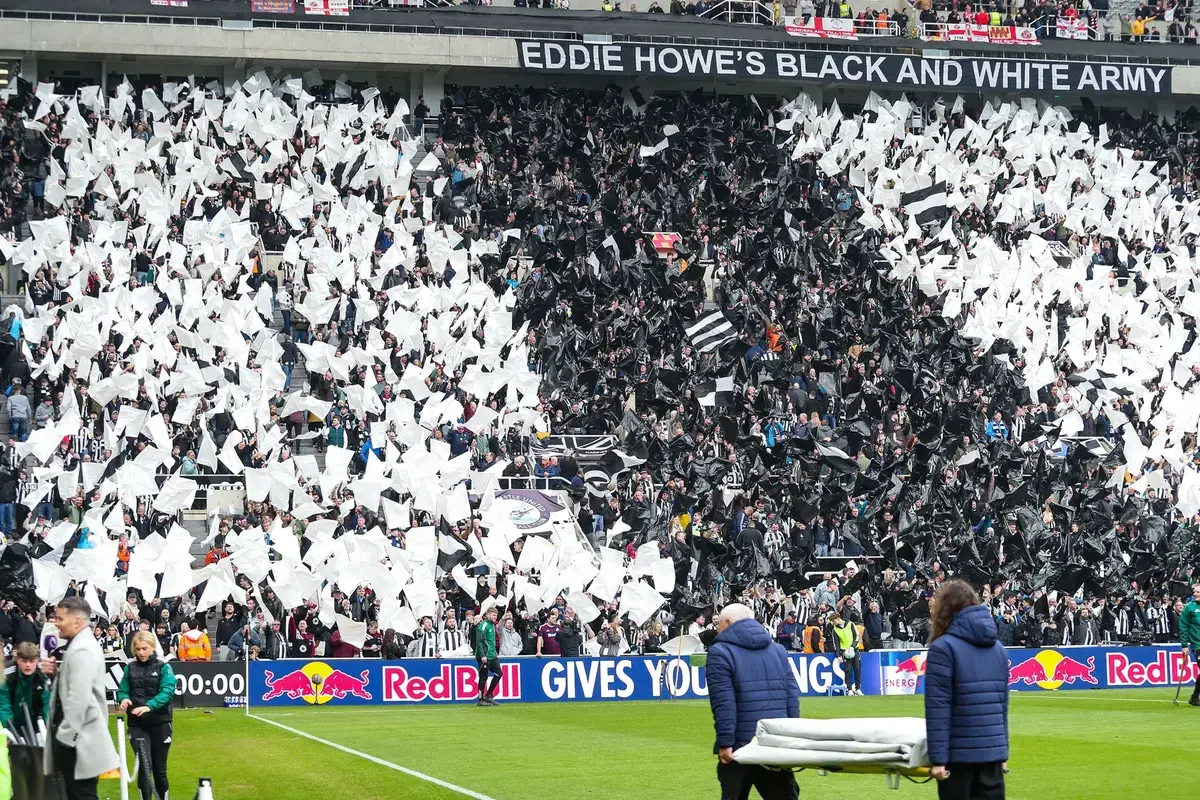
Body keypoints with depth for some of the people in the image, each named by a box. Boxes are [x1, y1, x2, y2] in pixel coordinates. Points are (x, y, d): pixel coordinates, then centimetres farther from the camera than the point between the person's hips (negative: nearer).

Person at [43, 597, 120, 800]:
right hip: (74, 735, 11)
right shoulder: (79, 645, 15)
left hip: (78, 739, -11)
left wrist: (66, 734, -22)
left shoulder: (82, 650, -19)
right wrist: (58, 673, 10)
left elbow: (79, 697, -25)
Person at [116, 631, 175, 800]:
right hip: (137, 724, 1)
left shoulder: (163, 667, -3)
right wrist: (123, 699, -19)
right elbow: (123, 690, 6)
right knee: (144, 766, -13)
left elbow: (167, 691, -16)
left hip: (160, 723, -1)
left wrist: (149, 706, -32)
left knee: (159, 768, 8)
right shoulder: (130, 668, 6)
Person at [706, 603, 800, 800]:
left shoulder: (720, 652, -2)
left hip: (741, 745, -5)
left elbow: (723, 702, -12)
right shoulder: (778, 650, 16)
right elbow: (792, 696, 11)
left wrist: (725, 743, -14)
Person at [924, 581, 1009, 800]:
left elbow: (938, 709, -13)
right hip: (993, 751, 5)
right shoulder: (997, 648, 12)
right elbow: (1002, 703, 15)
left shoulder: (943, 648, -9)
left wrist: (938, 758, -13)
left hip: (959, 753, -5)